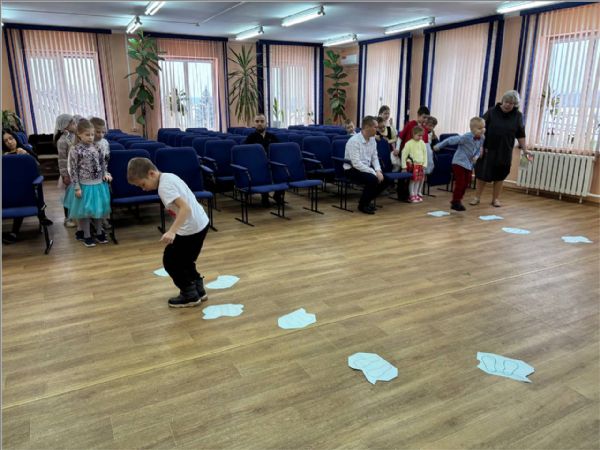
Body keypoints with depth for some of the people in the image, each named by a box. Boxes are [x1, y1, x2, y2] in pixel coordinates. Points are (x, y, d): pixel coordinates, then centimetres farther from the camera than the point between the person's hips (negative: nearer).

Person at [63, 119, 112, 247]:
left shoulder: (96, 147, 1)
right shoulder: (75, 150, -13)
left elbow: (102, 163, 15)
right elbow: (73, 170, -12)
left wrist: (105, 173, -2)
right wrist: (77, 187, -13)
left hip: (99, 184, 5)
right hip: (84, 185, -4)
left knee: (99, 209, 15)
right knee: (84, 211, 8)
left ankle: (99, 232, 30)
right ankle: (86, 236, 21)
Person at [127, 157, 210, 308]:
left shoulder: (164, 186, -20)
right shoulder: (168, 177, 10)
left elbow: (185, 208, -31)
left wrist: (172, 231, -37)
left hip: (191, 228, -10)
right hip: (200, 223, 10)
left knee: (170, 260, 6)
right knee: (184, 260, 24)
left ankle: (190, 295, 17)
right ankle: (198, 290, 31)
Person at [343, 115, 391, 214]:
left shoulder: (372, 140, 3)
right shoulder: (354, 141, -22)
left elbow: (374, 158, 9)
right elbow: (356, 163, -26)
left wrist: (378, 171, -10)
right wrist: (374, 173, -26)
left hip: (367, 168, 8)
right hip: (352, 169, -8)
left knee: (385, 179, -7)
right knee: (373, 179, -30)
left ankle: (367, 200, 11)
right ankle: (362, 204, -7)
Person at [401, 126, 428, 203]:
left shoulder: (422, 143, 6)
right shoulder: (409, 143, -9)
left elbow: (425, 154, 11)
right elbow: (404, 155, -9)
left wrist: (424, 164, 5)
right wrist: (404, 166, -10)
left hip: (420, 164, 5)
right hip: (412, 165, -5)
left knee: (420, 180, 9)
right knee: (413, 180, -2)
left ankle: (417, 194, 22)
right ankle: (412, 196, 6)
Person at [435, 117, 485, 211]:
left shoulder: (481, 138, -3)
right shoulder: (466, 137, -23)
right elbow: (451, 140, -17)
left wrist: (476, 156, -10)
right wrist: (438, 146, -11)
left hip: (469, 164, 7)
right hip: (459, 162, -7)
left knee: (466, 184, 11)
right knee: (460, 183, -6)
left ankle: (457, 200, 26)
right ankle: (455, 202, 6)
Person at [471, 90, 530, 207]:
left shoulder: (517, 116, 1)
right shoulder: (492, 112, -5)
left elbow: (520, 135, 6)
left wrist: (524, 149, 1)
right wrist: (480, 146, -10)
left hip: (505, 151, 2)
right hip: (488, 149, -2)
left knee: (500, 175, 8)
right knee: (483, 173, 2)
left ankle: (496, 199, 19)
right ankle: (477, 197, 14)